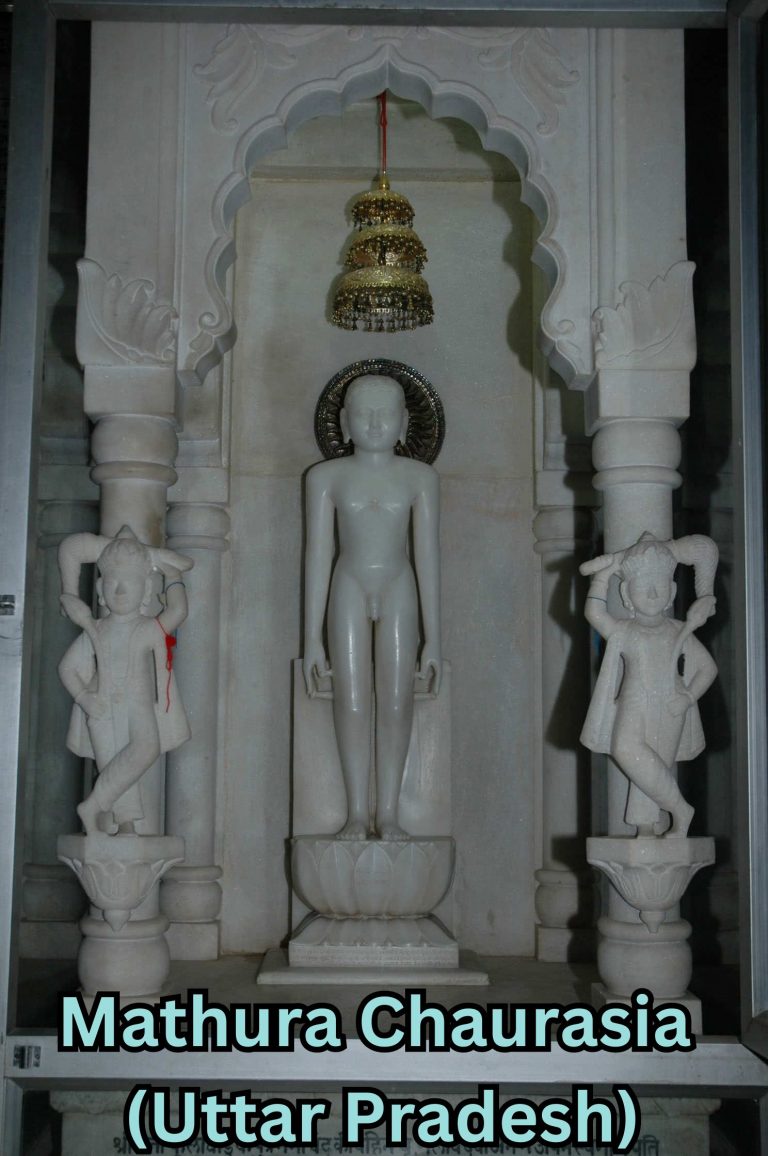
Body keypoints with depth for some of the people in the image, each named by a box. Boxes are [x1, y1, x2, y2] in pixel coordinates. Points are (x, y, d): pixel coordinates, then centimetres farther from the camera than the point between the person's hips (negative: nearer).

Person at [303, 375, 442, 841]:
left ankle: (388, 812, 4)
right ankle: (357, 812, 5)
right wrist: (312, 637, 1)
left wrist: (433, 639, 0)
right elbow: (318, 555, 4)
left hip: (398, 591, 0)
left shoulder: (419, 477, 3)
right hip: (349, 588, 0)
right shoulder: (327, 476, 3)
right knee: (352, 702, -3)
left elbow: (429, 555, 3)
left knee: (397, 702, -4)